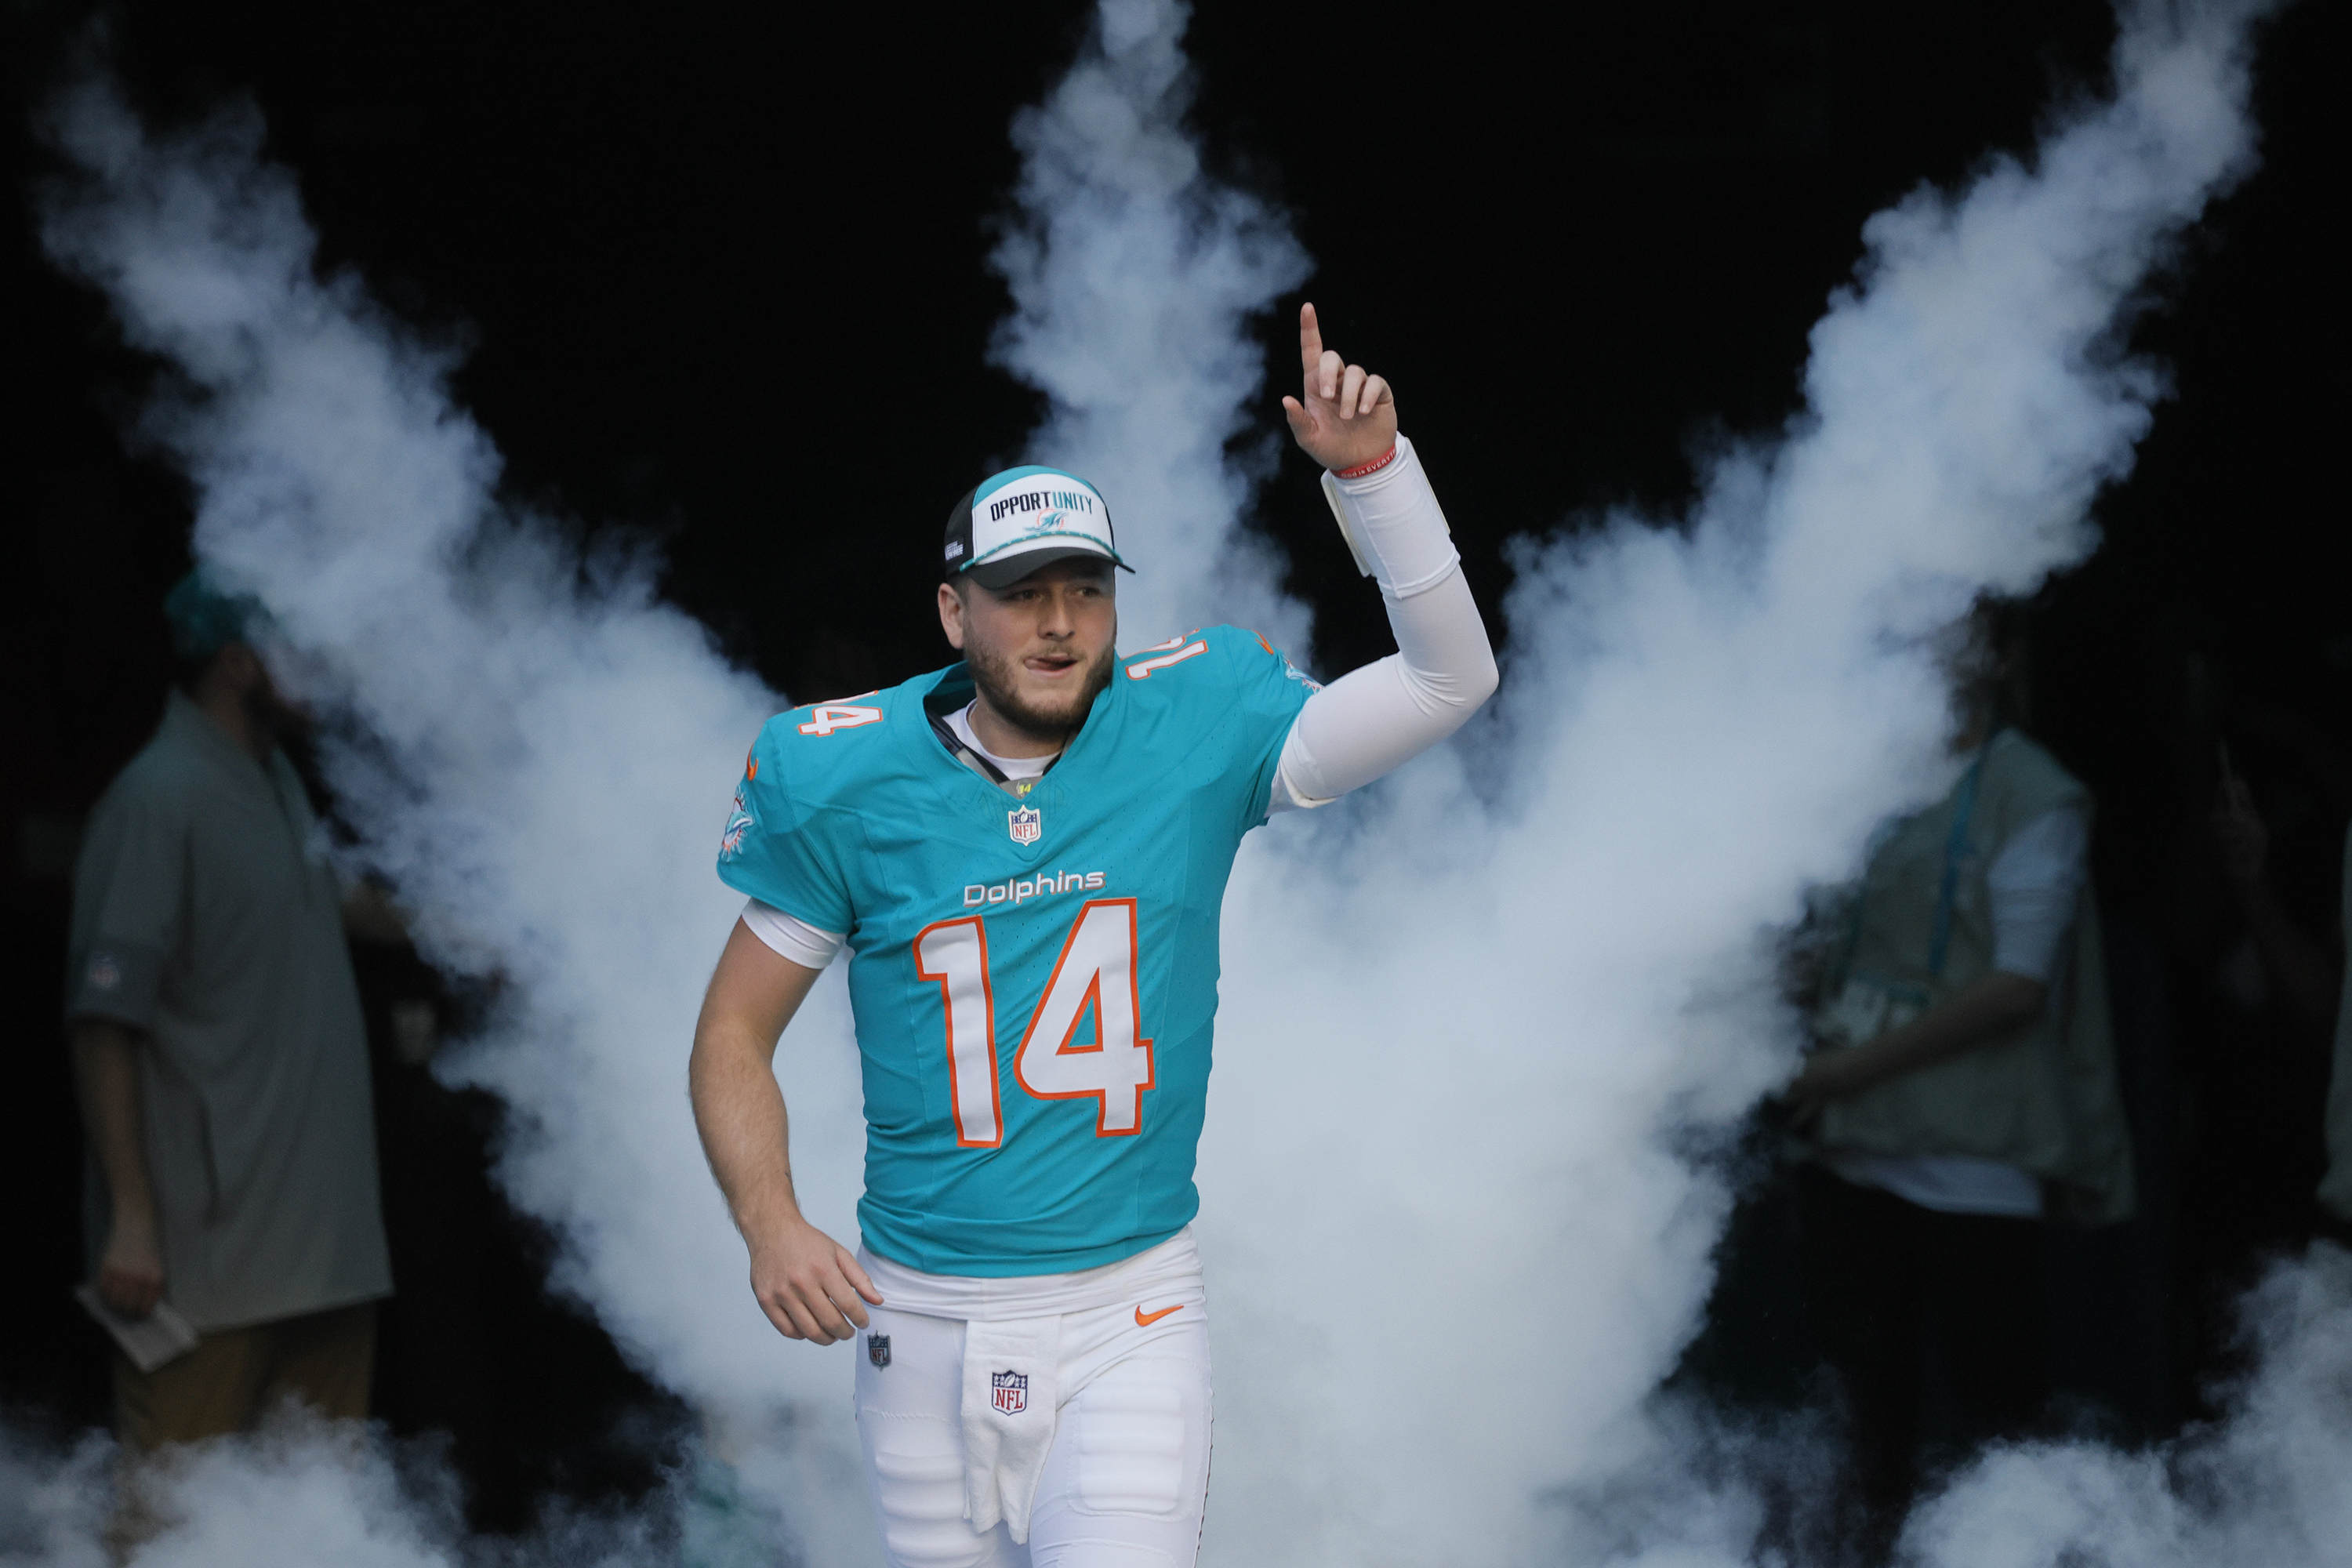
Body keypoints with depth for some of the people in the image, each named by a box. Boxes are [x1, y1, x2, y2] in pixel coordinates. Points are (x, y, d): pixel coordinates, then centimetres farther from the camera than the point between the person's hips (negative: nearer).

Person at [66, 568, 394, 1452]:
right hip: (209, 1263, -9)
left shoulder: (278, 784, 14)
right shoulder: (160, 799, -13)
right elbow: (103, 1024, -17)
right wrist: (133, 1221, -21)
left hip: (326, 1241, 9)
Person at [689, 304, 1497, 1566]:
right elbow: (734, 1036, 3)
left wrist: (1369, 467, -20)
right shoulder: (848, 785, -4)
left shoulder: (1193, 736, -3)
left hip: (1130, 1318, -1)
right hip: (921, 1322, 1)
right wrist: (770, 1227, -14)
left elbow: (1449, 678, -8)